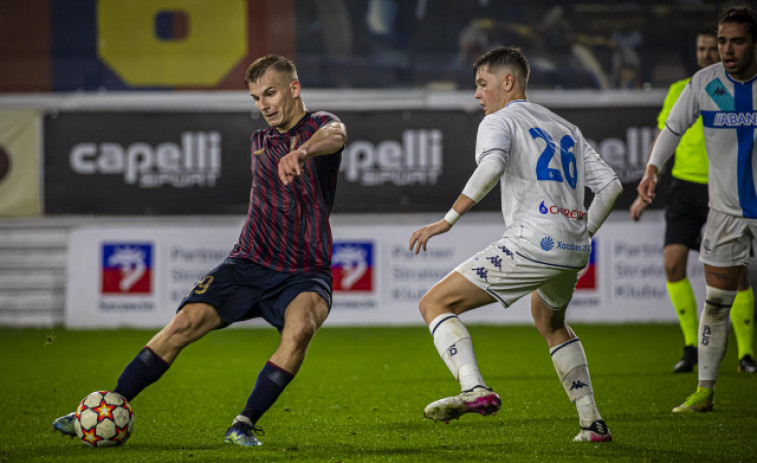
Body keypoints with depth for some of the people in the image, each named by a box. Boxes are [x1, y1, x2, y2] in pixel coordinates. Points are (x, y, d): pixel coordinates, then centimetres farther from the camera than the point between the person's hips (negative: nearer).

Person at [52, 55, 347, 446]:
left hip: (305, 274, -4)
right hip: (250, 263, 4)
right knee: (189, 320, -17)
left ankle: (245, 424, -28)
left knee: (301, 326, -36)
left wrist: (301, 152, -54)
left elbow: (335, 136, -31)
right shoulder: (259, 142, 14)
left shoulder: (319, 125, -4)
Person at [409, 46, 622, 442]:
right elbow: (610, 184, 21)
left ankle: (474, 389, -26)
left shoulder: (499, 121, 5)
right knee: (550, 323, 35)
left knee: (435, 303, -3)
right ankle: (592, 422, 27)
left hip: (532, 242, -8)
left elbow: (491, 166, -18)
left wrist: (447, 220, -19)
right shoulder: (566, 129, 26)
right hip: (574, 252, 8)